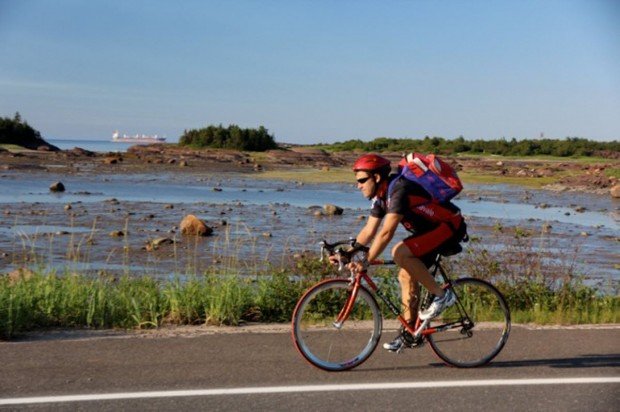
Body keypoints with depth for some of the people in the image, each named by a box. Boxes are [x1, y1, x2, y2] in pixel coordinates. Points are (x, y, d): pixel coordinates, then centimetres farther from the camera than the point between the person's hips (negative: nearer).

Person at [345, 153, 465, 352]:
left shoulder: (399, 190, -28)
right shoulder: (380, 196, 2)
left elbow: (386, 233, -33)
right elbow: (369, 231, 6)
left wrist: (365, 262, -32)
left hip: (449, 226, -10)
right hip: (428, 229, 10)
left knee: (400, 252, -26)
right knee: (406, 275, 4)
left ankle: (441, 295, -13)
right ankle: (409, 333, 11)